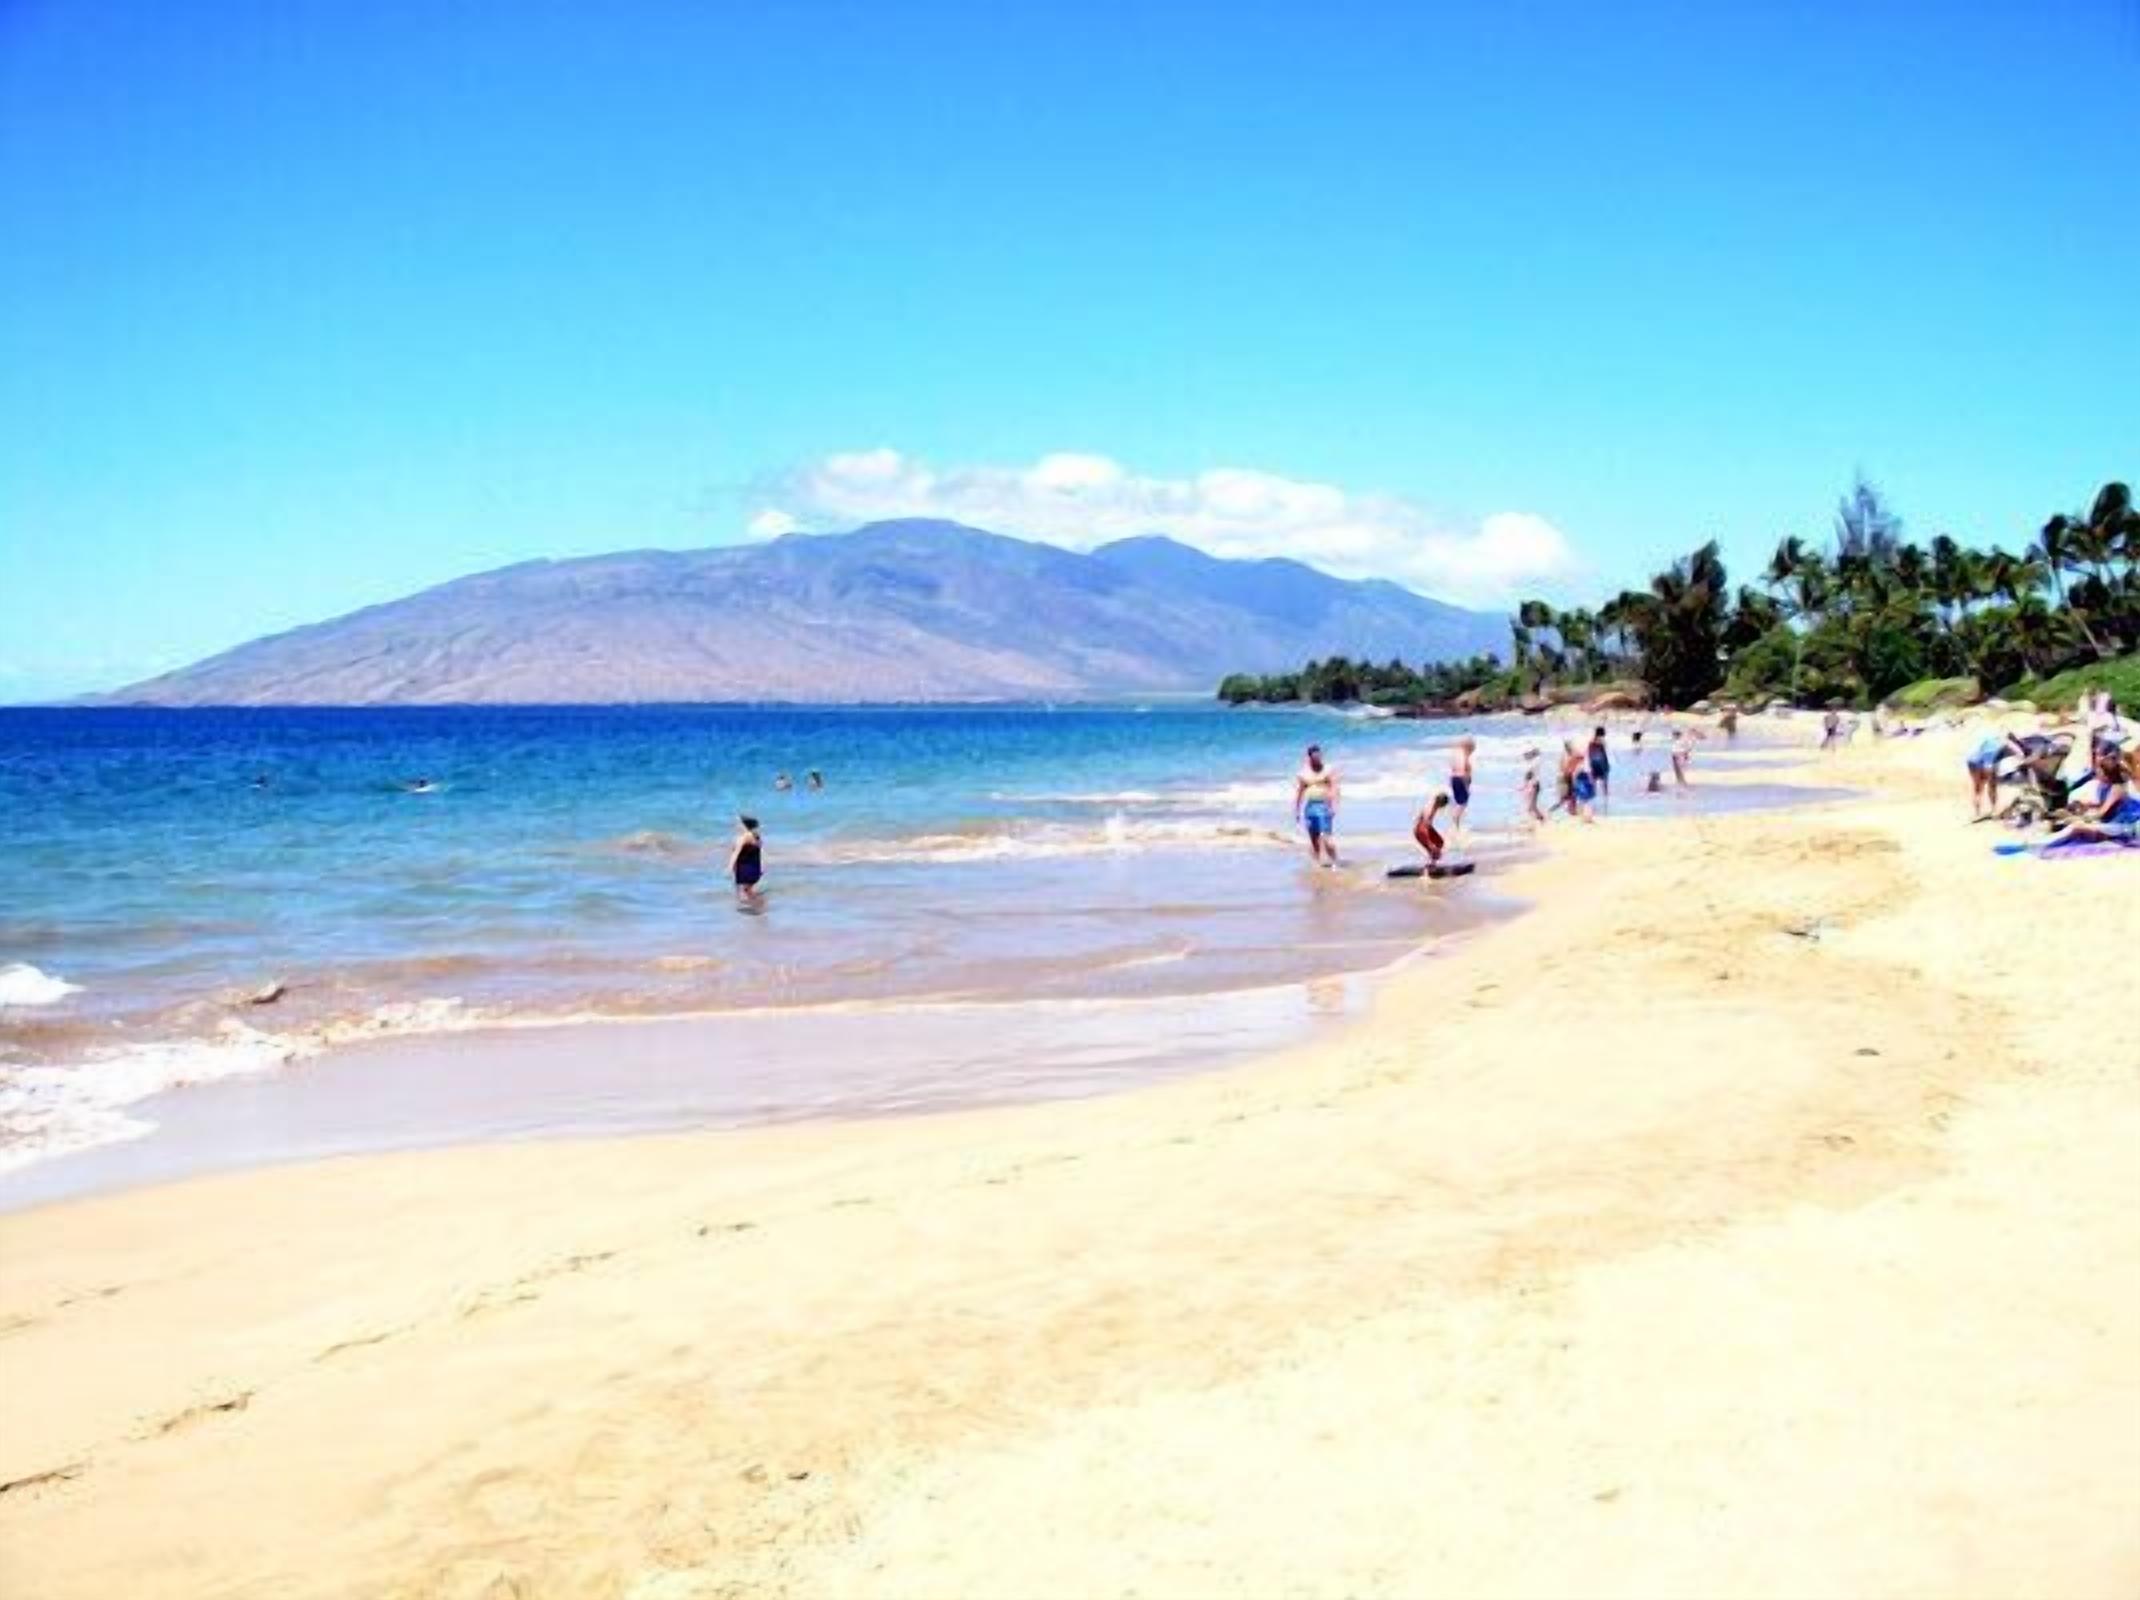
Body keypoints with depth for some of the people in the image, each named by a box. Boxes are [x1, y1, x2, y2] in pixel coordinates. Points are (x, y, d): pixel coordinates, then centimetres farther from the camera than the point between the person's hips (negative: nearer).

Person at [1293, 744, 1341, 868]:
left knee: (1327, 837, -14)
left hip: (1324, 806, -4)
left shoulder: (1329, 771, 3)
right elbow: (1298, 793, 13)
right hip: (1309, 807, 4)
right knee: (1314, 838, 5)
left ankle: (1334, 861, -11)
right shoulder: (1303, 774, 11)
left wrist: (1334, 806, -17)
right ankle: (1318, 861, 12)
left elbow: (1334, 789, -5)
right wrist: (1296, 812, 9)